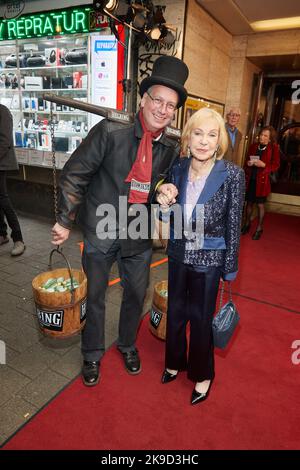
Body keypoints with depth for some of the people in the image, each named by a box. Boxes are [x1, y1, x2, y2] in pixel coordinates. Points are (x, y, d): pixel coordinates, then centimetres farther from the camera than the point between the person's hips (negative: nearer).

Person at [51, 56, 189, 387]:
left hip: (138, 236, 4)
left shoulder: (171, 149, -2)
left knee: (136, 295, 18)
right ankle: (92, 354, 40)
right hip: (100, 232, -3)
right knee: (95, 297, 14)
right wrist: (65, 220, -9)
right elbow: (74, 174, -11)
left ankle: (127, 345, 48)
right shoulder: (110, 131, -16)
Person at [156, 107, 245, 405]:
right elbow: (169, 218, 5)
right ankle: (175, 362, 47)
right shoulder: (177, 168, -5)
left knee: (200, 318, 12)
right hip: (179, 253, 4)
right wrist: (164, 203, -18)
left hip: (209, 258, -3)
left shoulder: (232, 175, -16)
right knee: (175, 312, 19)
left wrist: (230, 268, -4)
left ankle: (202, 375, 39)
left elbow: (234, 224, -9)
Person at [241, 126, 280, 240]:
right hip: (250, 179, 4)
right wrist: (248, 164, -4)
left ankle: (259, 228, 16)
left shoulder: (274, 148, -4)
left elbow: (276, 165, -5)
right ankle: (247, 224, 29)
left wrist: (263, 165, -20)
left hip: (262, 180, -4)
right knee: (249, 202, 12)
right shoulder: (253, 146, 8)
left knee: (260, 204, 3)